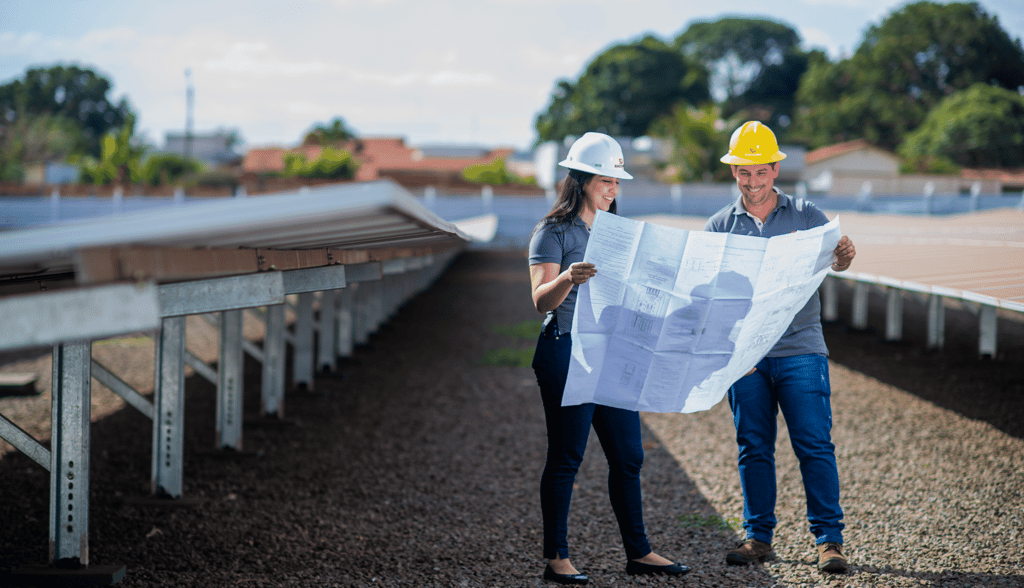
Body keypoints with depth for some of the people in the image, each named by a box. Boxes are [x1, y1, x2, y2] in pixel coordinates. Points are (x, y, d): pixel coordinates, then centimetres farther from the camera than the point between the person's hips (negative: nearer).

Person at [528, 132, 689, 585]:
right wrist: (568, 279, -36)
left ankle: (638, 552, 14)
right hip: (567, 352, -7)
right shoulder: (553, 232, -6)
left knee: (627, 457, 7)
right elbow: (541, 300, -17)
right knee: (565, 458, -2)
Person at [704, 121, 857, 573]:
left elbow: (833, 259, -6)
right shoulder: (719, 226, 9)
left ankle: (829, 539, 1)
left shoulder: (806, 216, 5)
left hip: (800, 350, -2)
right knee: (753, 448, 6)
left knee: (814, 446, -4)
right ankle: (758, 537, 15)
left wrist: (844, 257, -30)